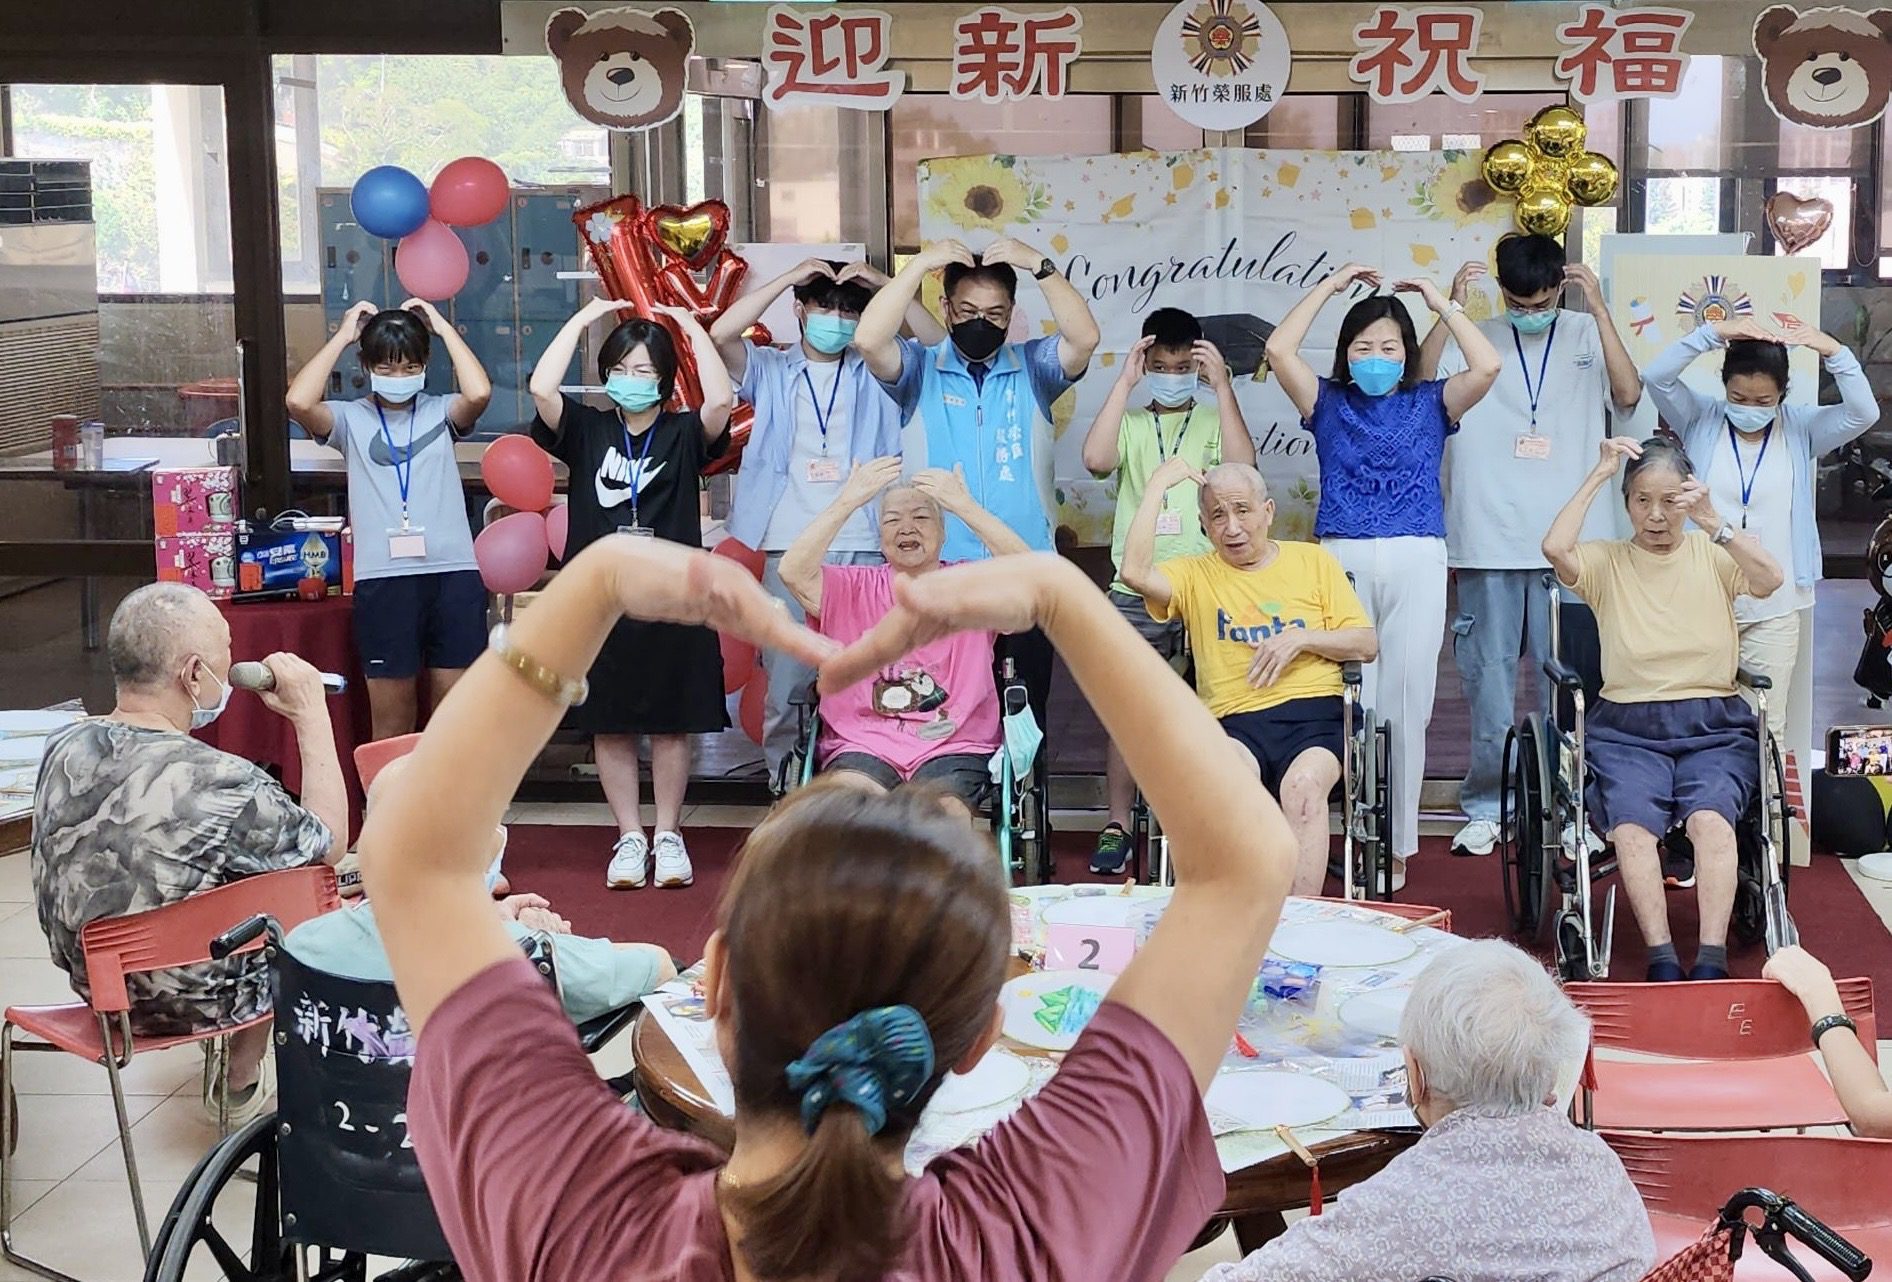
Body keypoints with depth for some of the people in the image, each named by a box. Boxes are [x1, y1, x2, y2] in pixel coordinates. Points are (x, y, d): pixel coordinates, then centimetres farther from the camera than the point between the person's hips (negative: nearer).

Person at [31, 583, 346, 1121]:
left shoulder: (64, 747, -14)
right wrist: (311, 713, -11)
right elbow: (330, 842, -15)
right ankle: (241, 1083, 41)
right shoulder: (224, 786, -34)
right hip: (189, 1004, -6)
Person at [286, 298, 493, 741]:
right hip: (383, 579, -1)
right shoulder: (351, 417, 6)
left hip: (454, 572, 1)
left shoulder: (440, 411, 8)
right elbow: (299, 402, -13)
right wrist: (342, 336, -3)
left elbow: (479, 393, -13)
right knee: (392, 723, 6)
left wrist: (442, 326, -2)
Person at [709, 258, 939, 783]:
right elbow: (720, 336, -7)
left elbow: (938, 344, -2)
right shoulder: (771, 370, 11)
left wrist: (884, 285, -7)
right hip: (790, 550, 0)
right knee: (785, 683, 0)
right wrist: (787, 278, -9)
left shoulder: (875, 373, 12)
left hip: (865, 549, 0)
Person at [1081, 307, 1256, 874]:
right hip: (1136, 590, 0)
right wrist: (1125, 381, -7)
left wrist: (1222, 385, -9)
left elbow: (1241, 466, -10)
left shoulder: (1216, 419, 10)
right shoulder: (1128, 421, 11)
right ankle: (1117, 827, 7)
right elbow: (1096, 460, -11)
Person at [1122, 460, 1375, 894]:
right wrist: (1158, 485, 1)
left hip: (1314, 713, 1)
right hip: (1235, 722, 0)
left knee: (1303, 785, -34)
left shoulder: (1312, 561, 19)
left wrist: (1302, 637, -3)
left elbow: (1367, 645, 15)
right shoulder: (1195, 575, 16)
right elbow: (1135, 572, -7)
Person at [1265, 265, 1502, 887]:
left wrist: (1441, 303, 4)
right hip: (1342, 559, 0)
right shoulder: (1328, 402, 11)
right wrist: (1333, 284, 5)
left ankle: (1396, 843, 7)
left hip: (1416, 561, 0)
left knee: (1405, 702, 1)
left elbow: (1487, 367, -5)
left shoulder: (1430, 404, 11)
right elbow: (1279, 350, -2)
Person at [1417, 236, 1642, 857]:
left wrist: (1598, 306, -13)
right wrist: (1451, 307, -14)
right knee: (1489, 677, 6)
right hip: (1489, 542, 0)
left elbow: (1628, 393, -10)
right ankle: (1484, 806, 16)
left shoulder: (1586, 335, 6)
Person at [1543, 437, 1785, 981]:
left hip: (1714, 729, 0)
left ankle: (1711, 960, -33)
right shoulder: (1606, 560, 7)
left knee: (1710, 817, -29)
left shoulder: (1712, 554, 9)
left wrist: (1713, 523, -24)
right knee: (1631, 825, -29)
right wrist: (1599, 475, -8)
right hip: (1626, 730, 0)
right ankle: (1661, 959, -32)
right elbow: (1555, 549, -15)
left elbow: (1770, 580, -11)